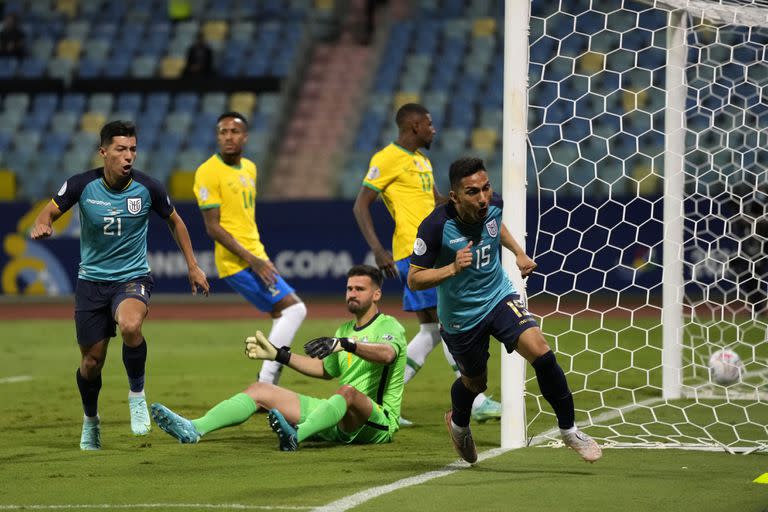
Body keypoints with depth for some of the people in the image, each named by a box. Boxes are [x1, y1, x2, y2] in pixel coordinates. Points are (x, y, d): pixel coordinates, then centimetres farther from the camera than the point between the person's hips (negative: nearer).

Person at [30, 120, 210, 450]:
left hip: (133, 278, -1)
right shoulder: (82, 185, -11)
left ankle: (137, 394, -10)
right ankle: (90, 420, 36)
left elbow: (174, 221, 8)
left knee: (130, 326, -35)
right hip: (92, 280, 1)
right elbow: (50, 212, -2)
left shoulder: (147, 188, -10)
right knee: (92, 361, 6)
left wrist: (192, 266, 8)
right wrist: (41, 225, -27)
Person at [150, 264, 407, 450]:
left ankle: (295, 435, -68)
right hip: (339, 421, 8)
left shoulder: (388, 326, -3)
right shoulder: (346, 329, 23)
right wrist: (279, 355, 24)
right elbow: (325, 370, 34)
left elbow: (387, 353, -27)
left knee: (347, 391, -42)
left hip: (378, 422, -7)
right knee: (260, 389, -3)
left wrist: (345, 343, -43)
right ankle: (194, 429, -26)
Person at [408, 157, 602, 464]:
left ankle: (569, 430, -5)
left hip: (500, 297, 3)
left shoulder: (493, 206, -11)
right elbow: (414, 280, -20)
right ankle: (457, 423, 54)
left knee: (540, 351, -20)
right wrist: (453, 268, -34)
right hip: (461, 317, -3)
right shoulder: (436, 226, -27)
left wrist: (518, 253, 9)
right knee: (475, 382, 17)